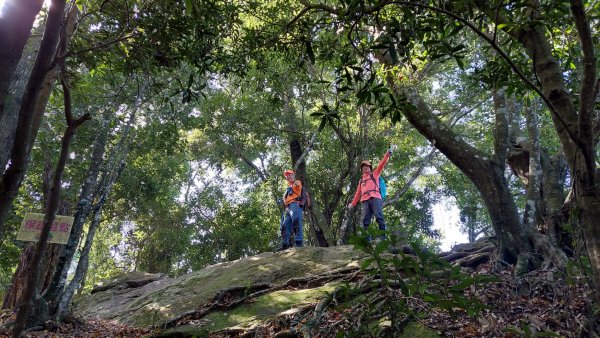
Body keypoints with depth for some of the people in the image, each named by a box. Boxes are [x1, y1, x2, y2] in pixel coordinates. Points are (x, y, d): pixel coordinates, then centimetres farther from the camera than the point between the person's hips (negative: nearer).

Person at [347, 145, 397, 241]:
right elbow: (358, 193, 29)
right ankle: (367, 239, -12)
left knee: (379, 218, -15)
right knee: (365, 221, -7)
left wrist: (388, 153, -1)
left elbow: (382, 164, 9)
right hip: (365, 200, 5)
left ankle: (383, 237, -21)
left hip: (375, 198, -4)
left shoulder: (375, 174, 20)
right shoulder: (361, 181, 31)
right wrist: (352, 204, 24)